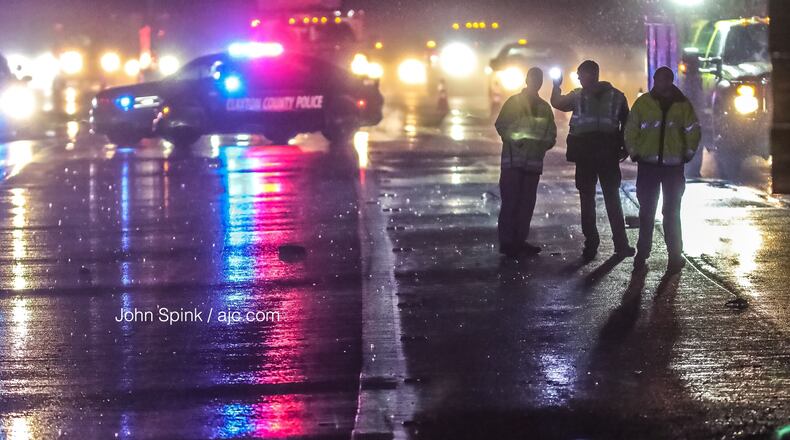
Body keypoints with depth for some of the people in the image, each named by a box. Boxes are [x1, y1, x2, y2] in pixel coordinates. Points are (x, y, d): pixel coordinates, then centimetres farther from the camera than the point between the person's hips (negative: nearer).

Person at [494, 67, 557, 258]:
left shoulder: (544, 107, 16)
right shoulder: (514, 102, 3)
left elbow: (551, 133, 14)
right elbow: (501, 125, -5)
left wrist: (544, 143, -7)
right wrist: (514, 139, -20)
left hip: (534, 161, 5)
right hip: (514, 159, -5)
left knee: (527, 202, 6)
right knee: (510, 201, -8)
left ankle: (520, 240, 12)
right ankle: (506, 241, -6)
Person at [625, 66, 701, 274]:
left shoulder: (682, 104, 2)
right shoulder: (643, 103, 0)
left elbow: (693, 131, 8)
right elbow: (631, 130, 4)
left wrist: (687, 154, 4)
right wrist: (634, 153, -1)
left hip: (673, 166, 0)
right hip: (648, 165, 0)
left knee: (672, 213, 4)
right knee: (646, 212, 3)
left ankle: (675, 256, 8)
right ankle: (642, 255, 8)